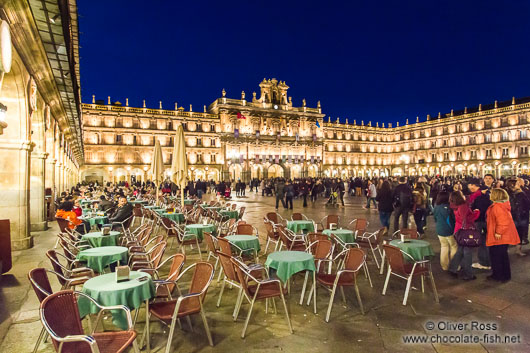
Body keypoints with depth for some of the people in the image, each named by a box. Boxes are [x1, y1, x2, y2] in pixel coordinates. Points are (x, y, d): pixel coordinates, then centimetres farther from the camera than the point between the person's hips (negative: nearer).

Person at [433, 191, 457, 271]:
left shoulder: (436, 208, 0)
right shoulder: (447, 207, -19)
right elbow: (454, 217, -11)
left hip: (439, 231, 6)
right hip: (449, 230, -6)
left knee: (444, 247, 15)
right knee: (454, 247, 10)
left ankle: (444, 266, 19)